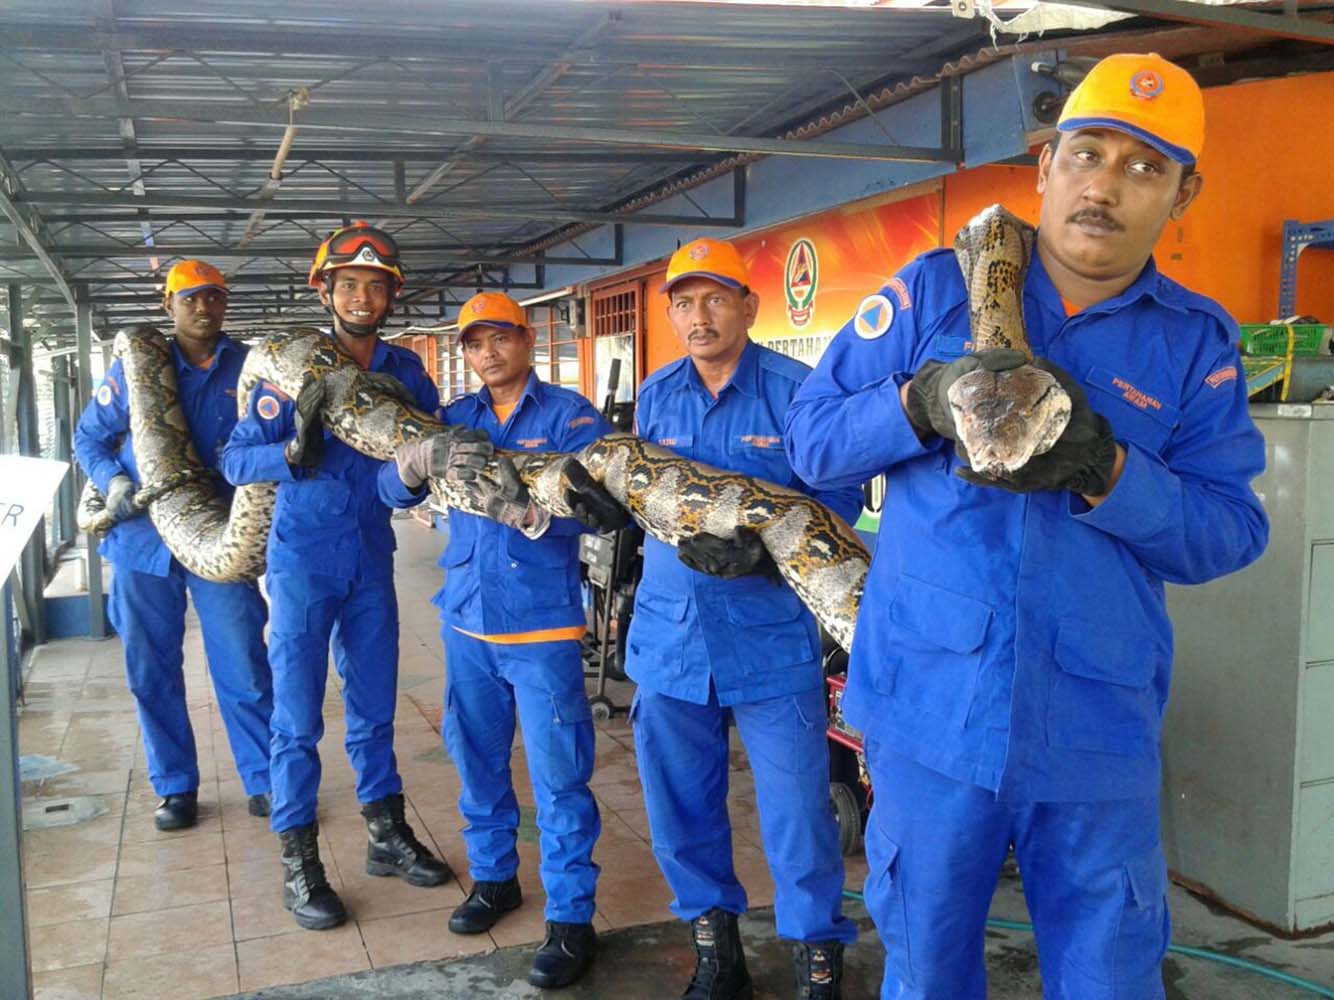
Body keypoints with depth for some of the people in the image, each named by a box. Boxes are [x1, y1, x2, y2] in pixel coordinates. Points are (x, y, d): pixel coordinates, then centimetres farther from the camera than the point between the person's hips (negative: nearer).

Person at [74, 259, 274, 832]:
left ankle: (264, 780, 14)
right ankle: (174, 786, 25)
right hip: (143, 541, 2)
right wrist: (112, 480, -8)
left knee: (243, 670, -1)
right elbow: (89, 437, 11)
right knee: (151, 672, 9)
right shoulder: (134, 366, 4)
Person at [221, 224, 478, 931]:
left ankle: (386, 834, 27)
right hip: (303, 559, -4)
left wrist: (453, 455, -26)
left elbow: (433, 443, -4)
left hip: (371, 557, 4)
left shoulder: (404, 369, 2)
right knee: (297, 715, 0)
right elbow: (234, 460, -12)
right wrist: (294, 451, -30)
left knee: (374, 705, 14)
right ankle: (299, 861, 12)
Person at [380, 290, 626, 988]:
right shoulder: (455, 418, 9)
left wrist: (594, 506, -39)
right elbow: (393, 490, -1)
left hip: (541, 622, -5)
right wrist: (414, 465, -24)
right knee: (477, 759, 16)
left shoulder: (569, 414, -3)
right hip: (466, 618, 5)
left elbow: (605, 497, -15)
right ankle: (493, 876, 36)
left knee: (557, 775, -3)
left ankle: (571, 918, 9)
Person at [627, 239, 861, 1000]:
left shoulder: (797, 390, -8)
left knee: (796, 804, 2)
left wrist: (766, 546, -26)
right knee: (680, 804, 14)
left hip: (773, 632, -4)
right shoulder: (656, 395, 9)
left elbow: (838, 495, -11)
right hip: (671, 631, 5)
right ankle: (715, 938, 35)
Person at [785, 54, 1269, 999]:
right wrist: (919, 404, -18)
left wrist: (1104, 471, -20)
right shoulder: (936, 289, 2)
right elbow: (812, 440, 1)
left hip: (1099, 732, 1)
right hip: (933, 707, 0)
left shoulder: (1199, 341, 4)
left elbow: (1233, 530, -2)